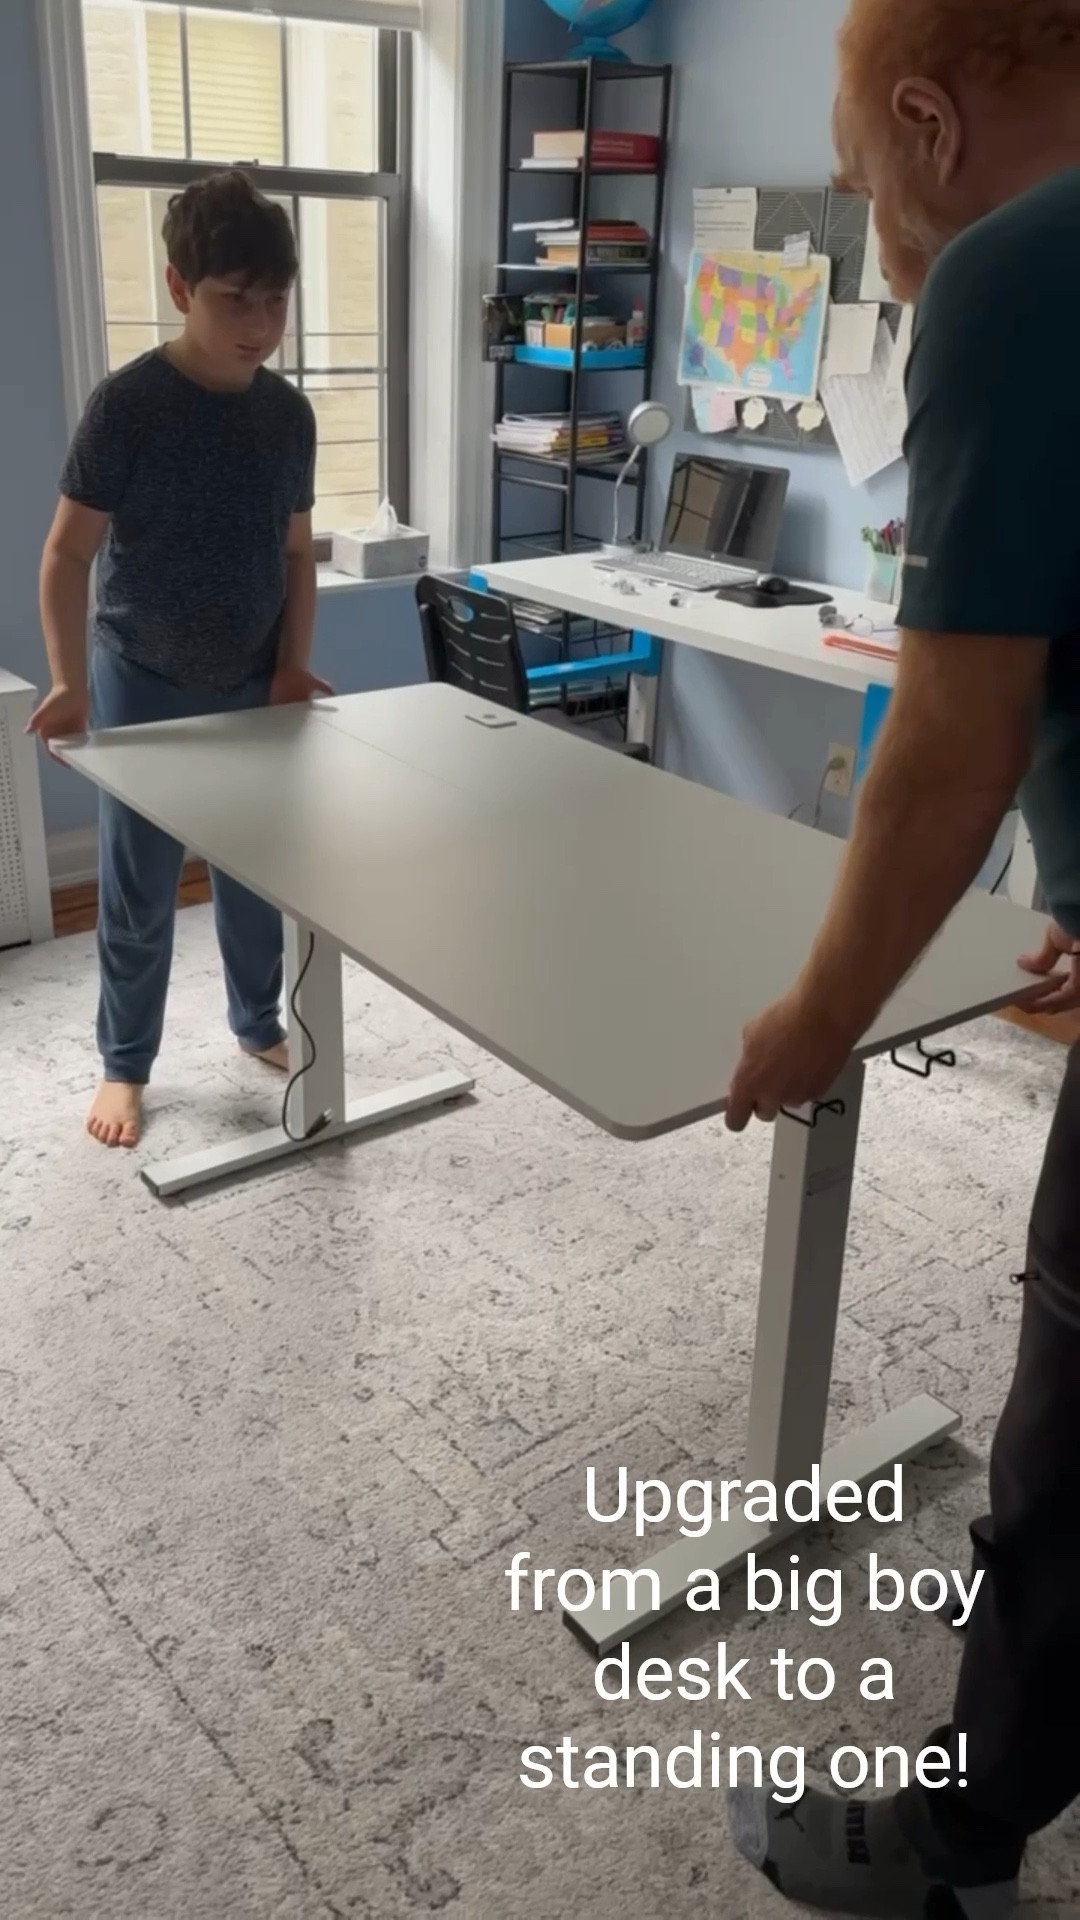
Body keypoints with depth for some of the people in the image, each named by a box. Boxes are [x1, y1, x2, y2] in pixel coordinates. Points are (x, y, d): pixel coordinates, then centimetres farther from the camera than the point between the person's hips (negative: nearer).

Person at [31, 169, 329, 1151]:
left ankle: (259, 1023, 37)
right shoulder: (127, 404, -15)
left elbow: (296, 553, 8)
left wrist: (292, 665, -2)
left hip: (254, 688, 4)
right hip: (144, 689, -4)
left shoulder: (289, 413, -1)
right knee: (138, 894, 6)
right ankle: (124, 1064, 23)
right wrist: (71, 683, -20)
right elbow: (68, 554, -12)